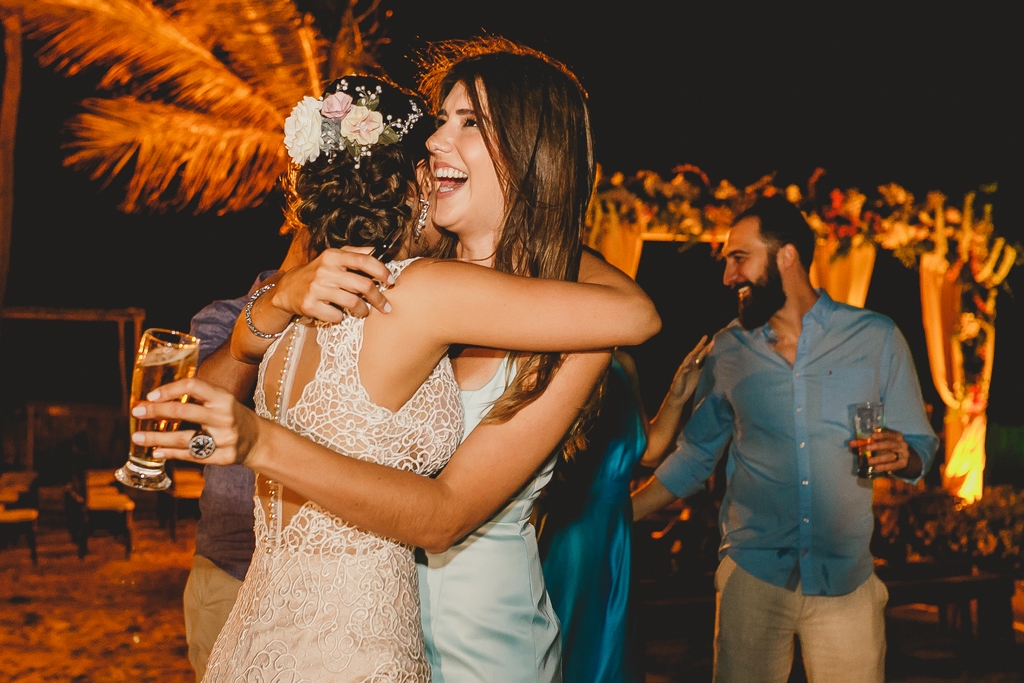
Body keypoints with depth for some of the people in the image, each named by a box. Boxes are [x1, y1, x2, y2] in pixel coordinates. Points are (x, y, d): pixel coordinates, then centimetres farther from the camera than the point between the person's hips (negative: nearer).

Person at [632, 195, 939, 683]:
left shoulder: (877, 339, -1)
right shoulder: (728, 349, 5)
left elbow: (921, 447, 5)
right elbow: (694, 455, 13)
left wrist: (901, 456, -19)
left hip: (847, 583, -1)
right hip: (752, 576, 1)